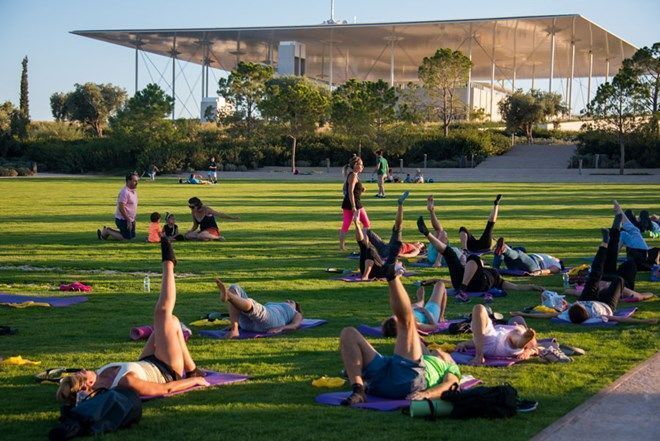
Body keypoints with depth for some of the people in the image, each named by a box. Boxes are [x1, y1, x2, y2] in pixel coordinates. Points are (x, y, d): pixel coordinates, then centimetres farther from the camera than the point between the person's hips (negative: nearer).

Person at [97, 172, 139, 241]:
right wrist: (128, 221, -23)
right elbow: (121, 208, -24)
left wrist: (133, 220, 17)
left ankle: (108, 230, 22)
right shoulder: (124, 192, -21)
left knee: (132, 236, 15)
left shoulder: (133, 191, 9)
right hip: (123, 220, -9)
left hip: (130, 219, 10)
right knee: (127, 238, -6)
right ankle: (107, 231, 8)